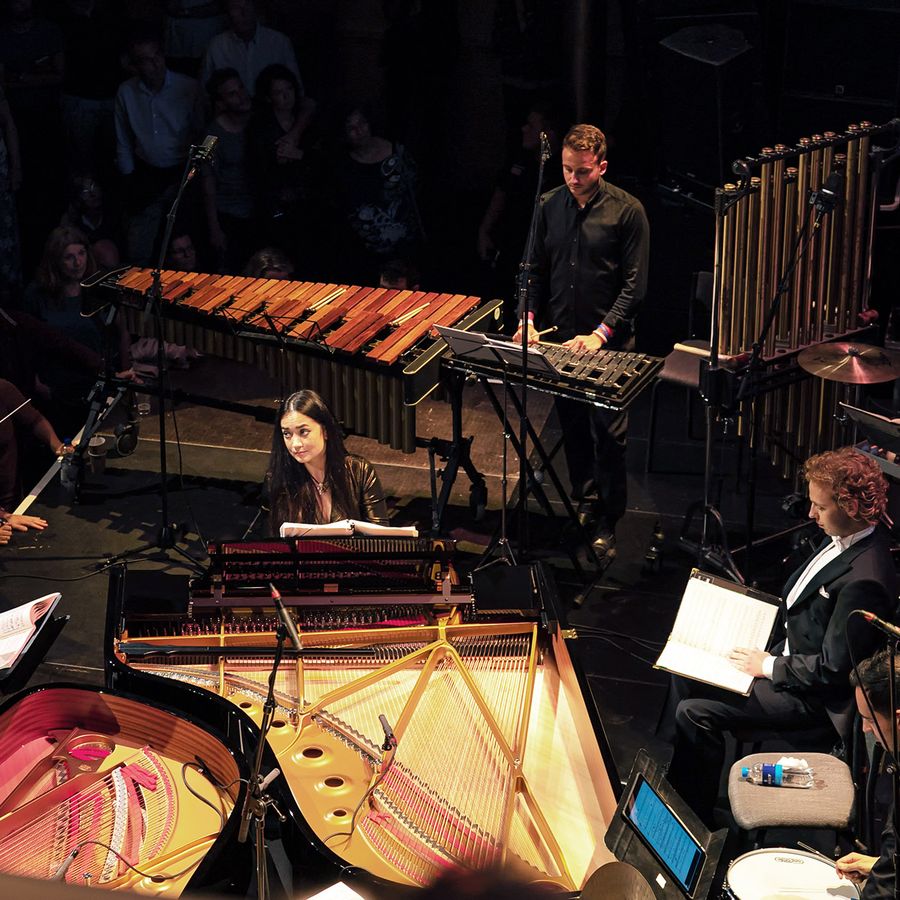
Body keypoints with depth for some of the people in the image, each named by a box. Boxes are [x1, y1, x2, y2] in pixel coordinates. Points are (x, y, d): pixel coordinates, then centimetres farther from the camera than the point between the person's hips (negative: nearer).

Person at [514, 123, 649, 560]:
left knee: (608, 435, -1)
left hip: (609, 346, -4)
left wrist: (601, 334, -19)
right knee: (572, 429, 14)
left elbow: (634, 284, -10)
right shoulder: (550, 205, 4)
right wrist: (529, 318, -4)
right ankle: (584, 504, 30)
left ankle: (606, 524, 10)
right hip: (559, 339, 4)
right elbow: (536, 269, 11)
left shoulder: (627, 211, -9)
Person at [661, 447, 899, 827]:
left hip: (810, 695, -10)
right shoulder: (846, 537, -2)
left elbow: (832, 670, -25)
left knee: (693, 713, -16)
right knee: (686, 674, 13)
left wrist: (769, 666, -15)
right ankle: (670, 780, 23)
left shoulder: (864, 579, -31)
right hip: (784, 651, 11)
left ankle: (696, 817, 3)